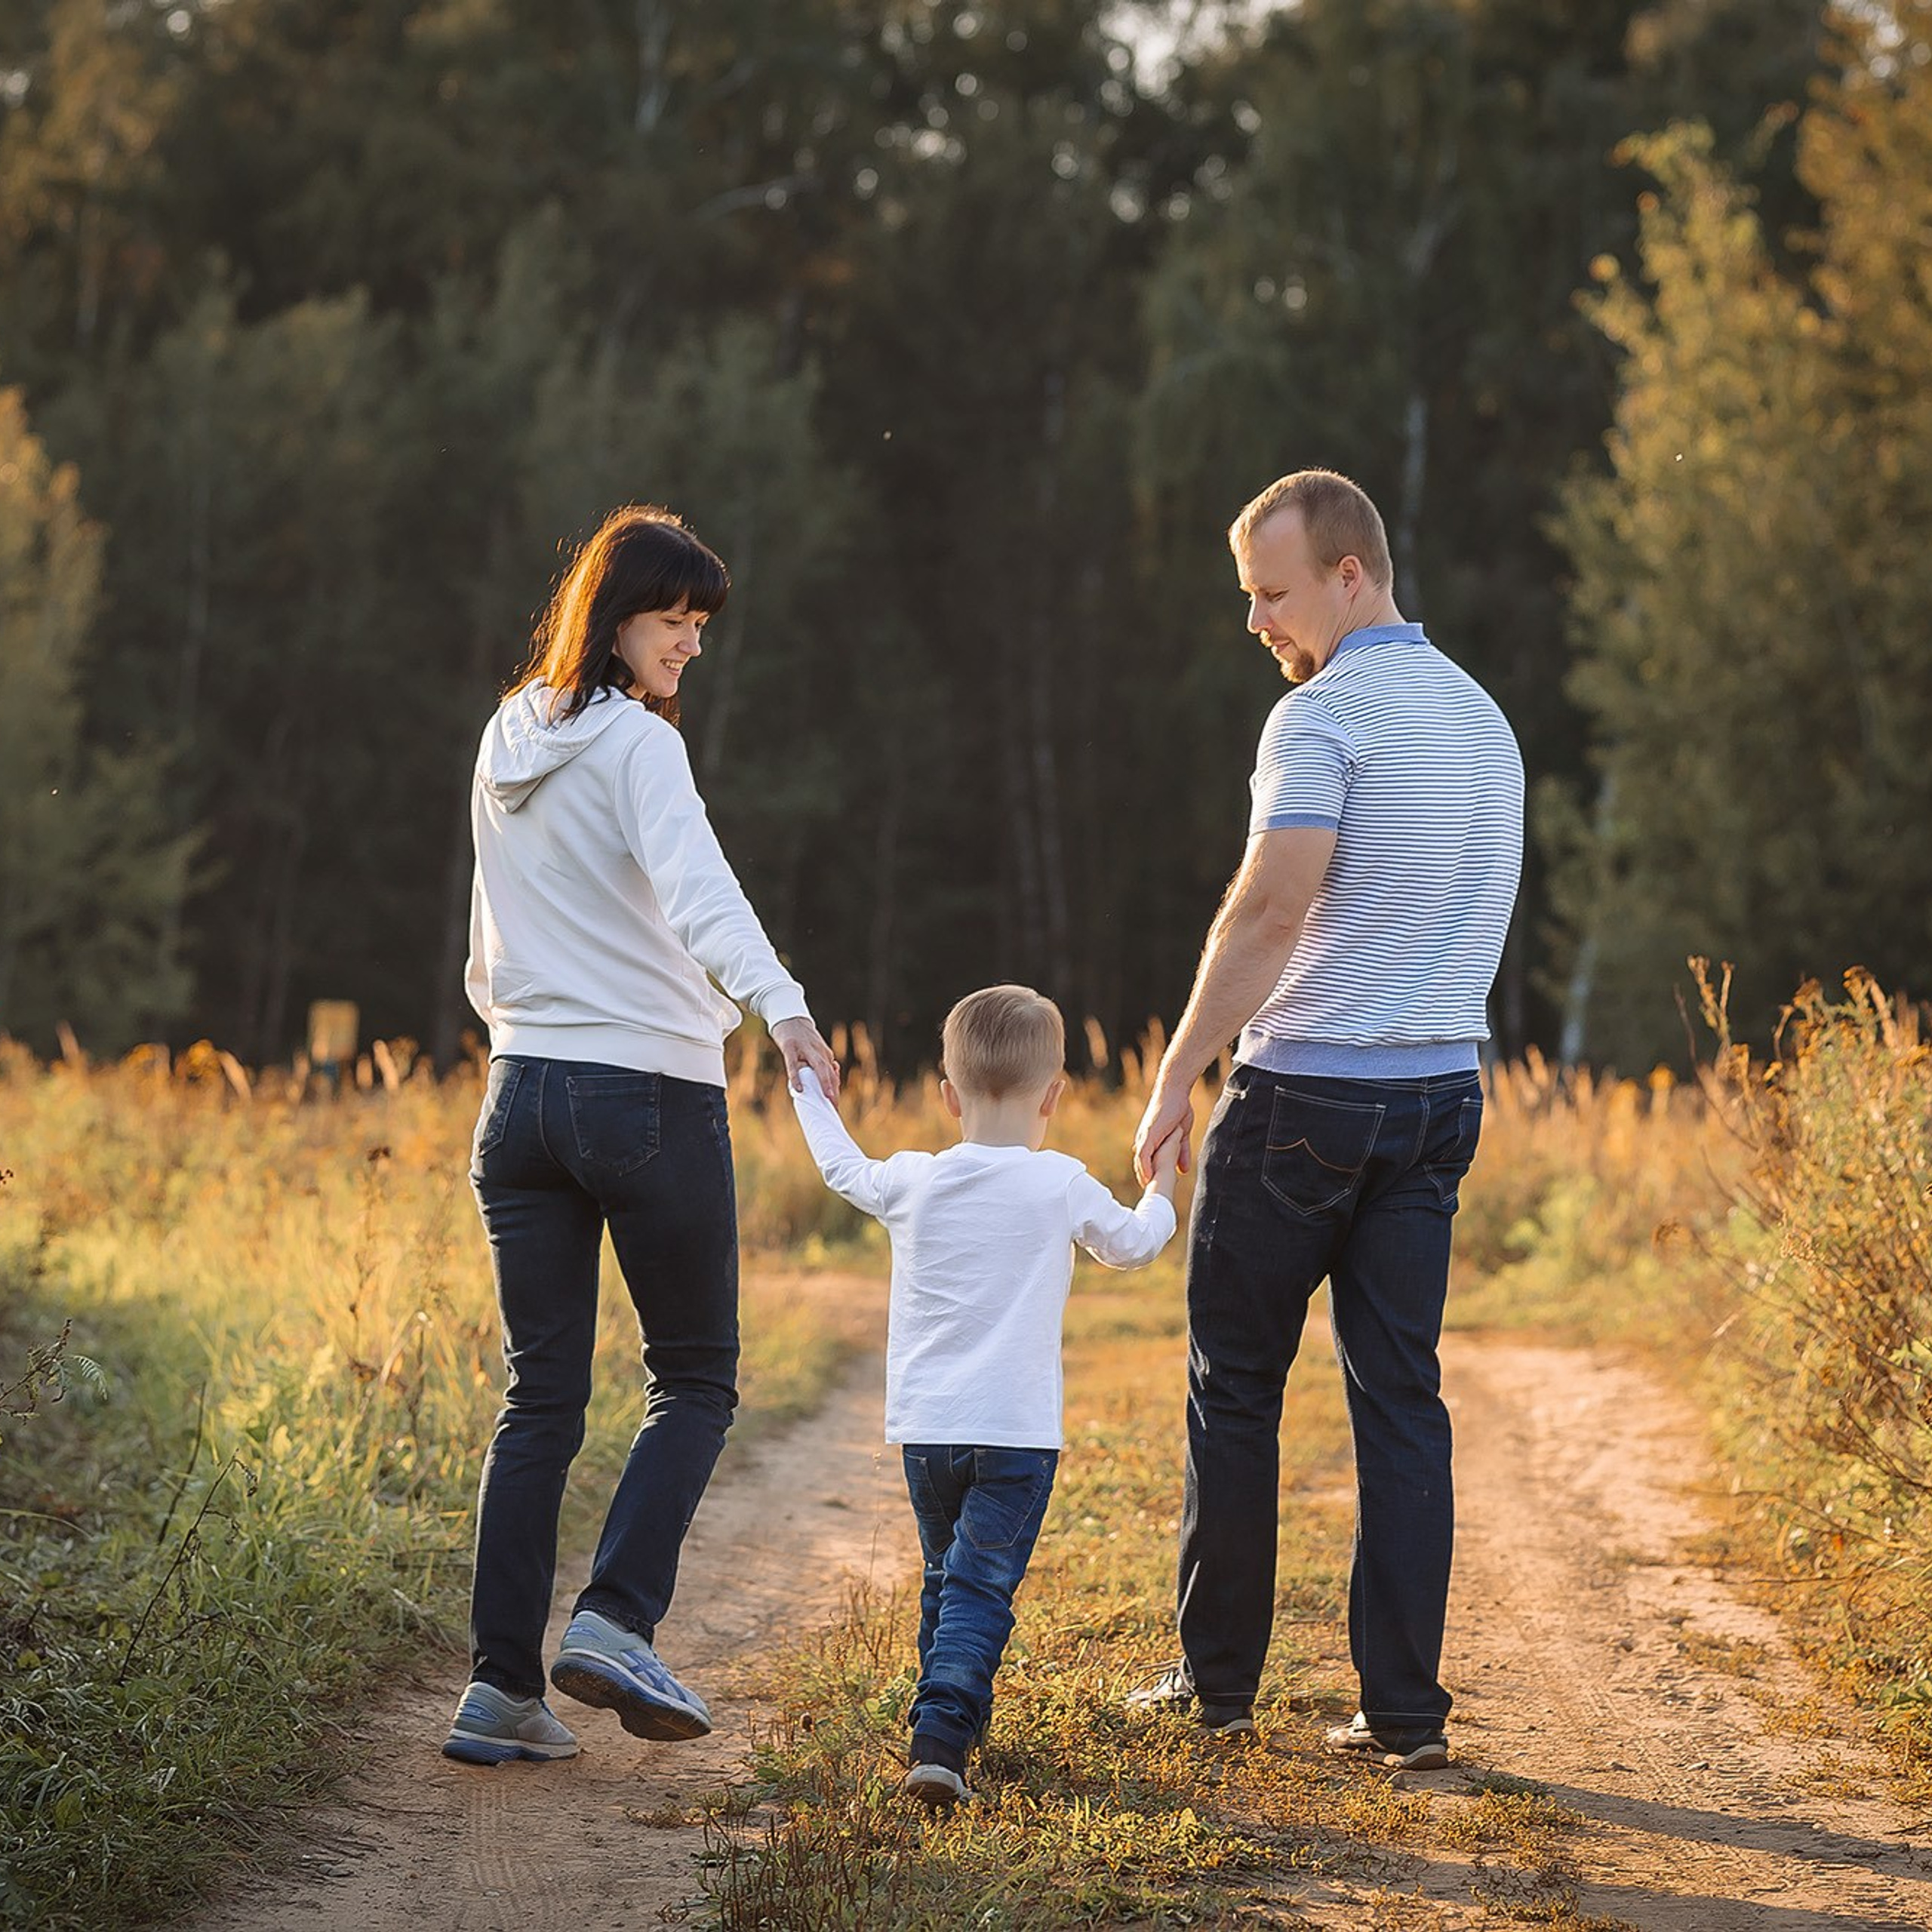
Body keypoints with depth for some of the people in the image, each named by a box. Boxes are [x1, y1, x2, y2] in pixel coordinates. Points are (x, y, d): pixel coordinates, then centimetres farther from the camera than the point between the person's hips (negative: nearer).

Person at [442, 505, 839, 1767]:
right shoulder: (637, 746, -10)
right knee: (695, 1380, 8)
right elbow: (695, 887, -29)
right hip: (653, 1095, -6)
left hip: (522, 1093, 6)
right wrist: (780, 1002, -43)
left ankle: (502, 1686, 2)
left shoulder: (506, 748, 13)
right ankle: (617, 1622, -9)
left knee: (540, 1397, 7)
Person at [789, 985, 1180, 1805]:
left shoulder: (911, 1182, 2)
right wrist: (1161, 1185, 33)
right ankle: (940, 1736, -21)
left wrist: (811, 1096, 42)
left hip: (924, 1429, 3)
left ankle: (950, 1720, 30)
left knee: (945, 1577, 21)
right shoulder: (1062, 1187, -5)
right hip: (1016, 1431, -3)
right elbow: (1133, 1244, 13)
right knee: (981, 1590, -6)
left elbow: (843, 1169, 24)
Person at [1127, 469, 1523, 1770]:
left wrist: (1177, 1077, -20)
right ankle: (1405, 1708, 3)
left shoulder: (1325, 714, -13)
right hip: (1443, 1092, 7)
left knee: (1236, 1385, 7)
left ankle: (1222, 1676, 14)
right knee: (1403, 1397, 6)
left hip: (1305, 1093, -7)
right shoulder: (1484, 718, 13)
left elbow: (1271, 907, -23)